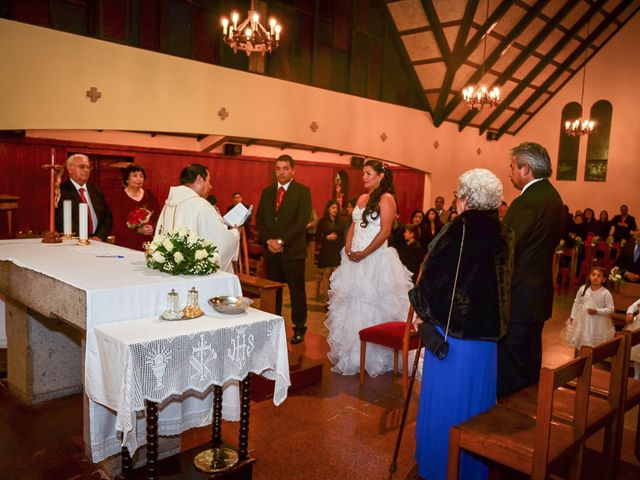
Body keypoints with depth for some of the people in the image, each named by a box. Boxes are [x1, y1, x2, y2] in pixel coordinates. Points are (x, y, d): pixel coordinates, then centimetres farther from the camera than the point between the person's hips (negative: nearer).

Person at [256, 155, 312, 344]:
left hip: (293, 250, -4)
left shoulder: (303, 191, -3)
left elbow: (302, 221, -12)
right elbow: (259, 219, 9)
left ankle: (299, 328, 16)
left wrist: (281, 241, -16)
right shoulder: (267, 191, 12)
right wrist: (268, 241, -7)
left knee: (297, 291, 4)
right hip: (270, 250, 4)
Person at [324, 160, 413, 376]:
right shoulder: (362, 198, 15)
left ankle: (374, 358, 13)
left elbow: (385, 231, -16)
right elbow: (353, 227, 14)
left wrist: (364, 253, -16)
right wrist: (348, 249, -2)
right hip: (355, 260, 8)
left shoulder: (386, 198, -8)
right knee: (352, 306, 12)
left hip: (375, 259, -8)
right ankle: (352, 356, 26)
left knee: (372, 308, -1)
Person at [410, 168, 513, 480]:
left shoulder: (459, 229, -17)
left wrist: (422, 312, 0)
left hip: (451, 328, -6)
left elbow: (434, 276, -14)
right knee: (475, 398, 19)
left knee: (445, 399, 9)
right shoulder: (503, 234, 3)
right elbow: (502, 282, 10)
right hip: (486, 333, 6)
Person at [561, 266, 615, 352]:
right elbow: (576, 303, 6)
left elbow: (611, 309, -8)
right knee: (578, 344, 16)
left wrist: (597, 311, -22)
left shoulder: (606, 293, -12)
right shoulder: (583, 288, -3)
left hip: (597, 323, -3)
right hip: (581, 320, 4)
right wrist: (572, 317, 5)